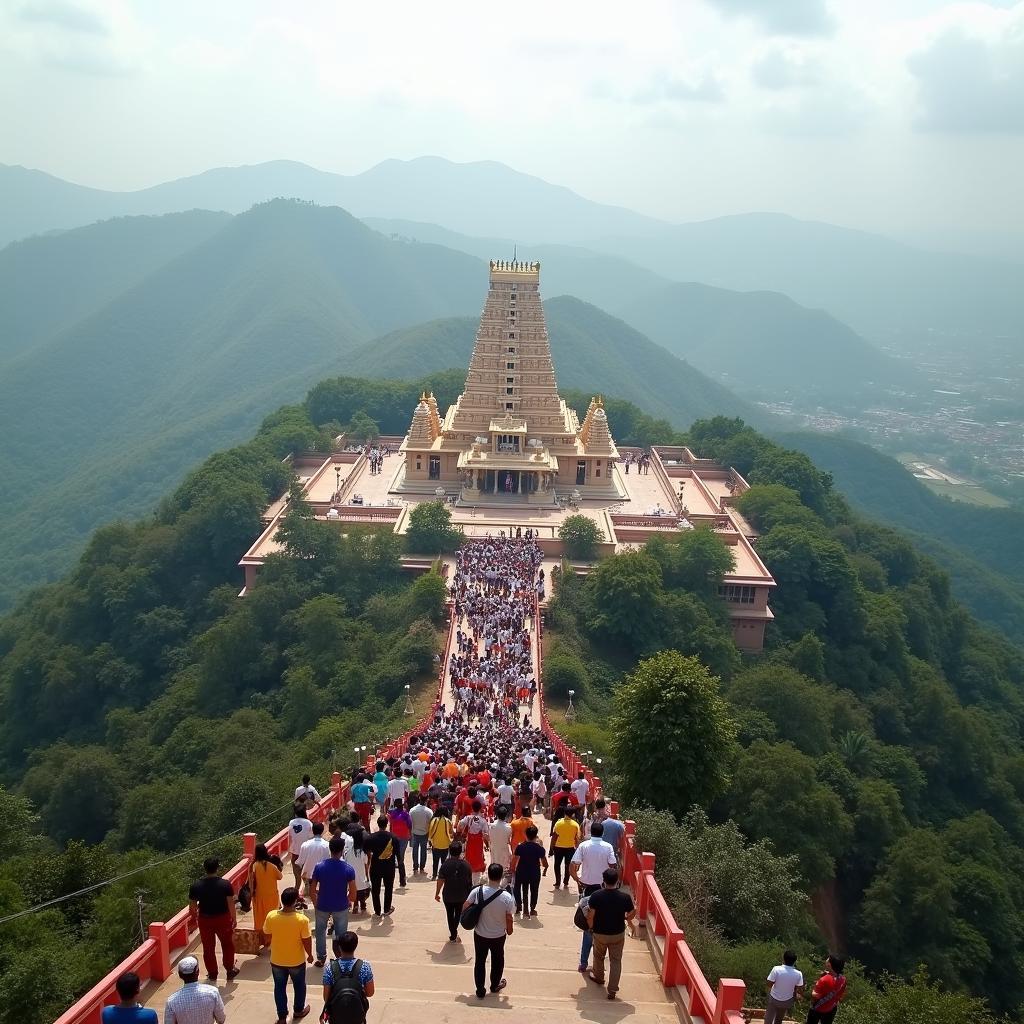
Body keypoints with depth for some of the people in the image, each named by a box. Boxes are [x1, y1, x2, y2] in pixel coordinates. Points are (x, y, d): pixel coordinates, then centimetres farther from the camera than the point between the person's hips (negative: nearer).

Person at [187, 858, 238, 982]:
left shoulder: (196, 886, -13)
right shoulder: (226, 884, -17)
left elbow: (192, 906, -5)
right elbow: (231, 904, -12)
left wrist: (196, 916, 16)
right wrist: (234, 919, 2)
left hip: (205, 920, 1)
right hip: (223, 919, -1)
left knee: (208, 948, 17)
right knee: (227, 945, 20)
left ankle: (212, 974, 26)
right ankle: (230, 970, 28)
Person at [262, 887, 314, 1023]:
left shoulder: (271, 916, -20)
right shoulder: (302, 919, -27)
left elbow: (267, 937, -6)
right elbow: (306, 941, -16)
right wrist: (310, 955, 3)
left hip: (277, 961, 1)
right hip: (297, 961, -1)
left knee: (279, 988, 22)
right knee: (299, 986, 25)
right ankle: (299, 1010, 44)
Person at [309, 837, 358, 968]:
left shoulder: (319, 867, -15)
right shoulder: (348, 869, -17)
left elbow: (312, 891, -8)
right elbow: (353, 893, -13)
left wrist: (315, 903, 11)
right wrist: (349, 901, 9)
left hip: (322, 906, 1)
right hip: (341, 907, -1)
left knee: (320, 931, 25)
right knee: (341, 934, 17)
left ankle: (321, 958, 34)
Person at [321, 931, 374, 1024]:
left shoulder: (330, 968, -19)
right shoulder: (364, 967, -20)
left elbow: (326, 995, -9)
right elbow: (370, 993, -9)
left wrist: (328, 1008, 10)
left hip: (336, 1016, 0)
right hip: (357, 1015, 0)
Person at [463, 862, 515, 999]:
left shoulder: (477, 891, -21)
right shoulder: (507, 897, -25)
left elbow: (464, 907, -7)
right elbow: (509, 918, -13)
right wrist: (509, 930, 8)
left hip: (480, 934, 0)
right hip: (498, 936, 0)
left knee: (480, 961, 19)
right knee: (497, 961, 25)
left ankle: (480, 991, 26)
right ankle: (495, 986, 43)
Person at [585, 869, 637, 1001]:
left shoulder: (596, 896, -21)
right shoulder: (625, 897, -19)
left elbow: (590, 915, -15)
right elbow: (631, 915, -8)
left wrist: (590, 927, 4)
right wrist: (630, 924, 15)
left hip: (600, 934, 0)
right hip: (618, 934, 0)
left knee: (598, 956, 27)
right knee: (616, 961, 14)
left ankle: (598, 977, 49)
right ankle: (612, 990, 14)